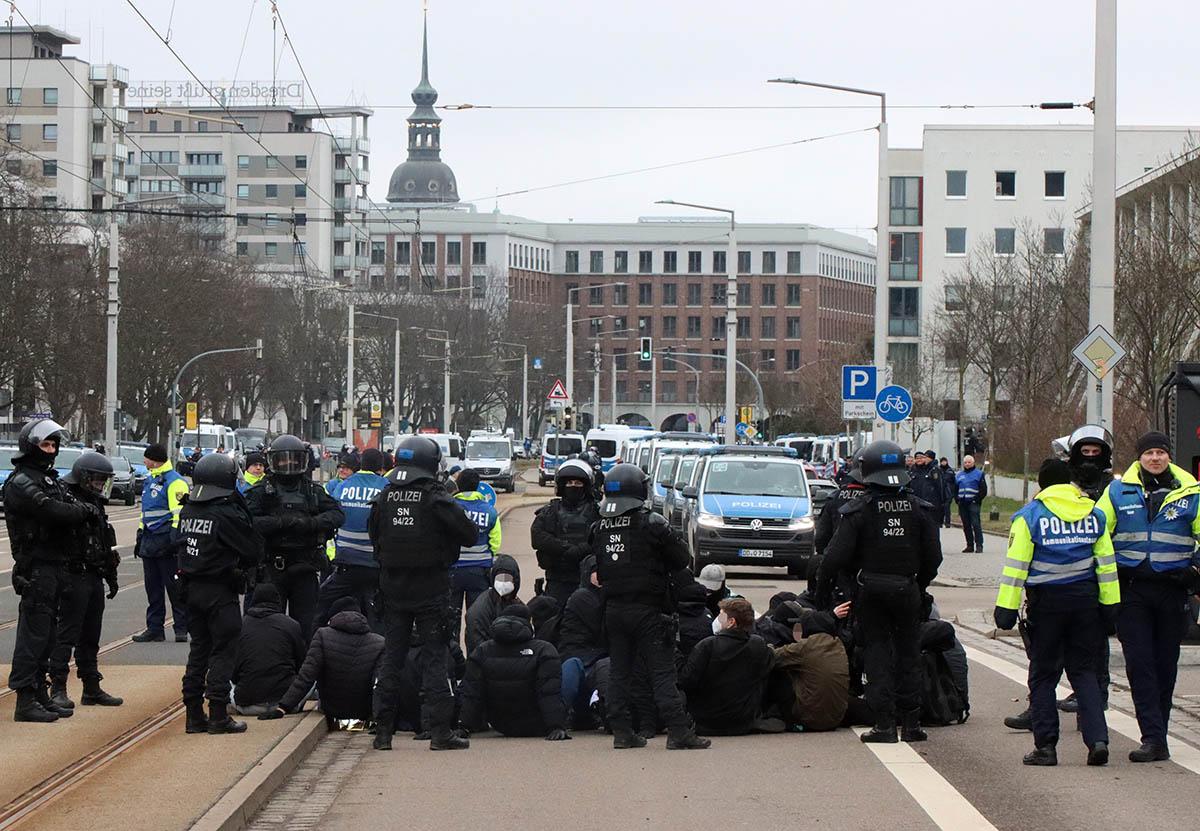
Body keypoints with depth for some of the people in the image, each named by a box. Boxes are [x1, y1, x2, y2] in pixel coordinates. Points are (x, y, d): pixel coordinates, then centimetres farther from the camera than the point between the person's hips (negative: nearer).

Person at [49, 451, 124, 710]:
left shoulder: (95, 504, 17)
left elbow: (107, 546, 25)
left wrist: (111, 577, 26)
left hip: (94, 579, 9)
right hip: (75, 579, -9)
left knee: (90, 637, 14)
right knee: (67, 634, -8)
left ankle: (92, 689, 21)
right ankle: (58, 690, -6)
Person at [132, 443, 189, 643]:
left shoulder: (174, 482, -10)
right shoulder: (149, 480, 19)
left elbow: (179, 513, -15)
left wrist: (175, 538, -21)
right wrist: (140, 536, 24)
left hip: (165, 543, -9)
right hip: (149, 542, 9)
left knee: (174, 588, -4)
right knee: (152, 588, 10)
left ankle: (182, 628, 0)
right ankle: (154, 628, 14)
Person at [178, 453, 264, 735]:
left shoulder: (188, 511, 4)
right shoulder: (226, 514, -16)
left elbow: (183, 545, 11)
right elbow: (254, 548, -9)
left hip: (192, 588, 7)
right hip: (220, 592, -7)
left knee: (198, 649, 13)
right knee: (223, 651, 0)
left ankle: (194, 714, 15)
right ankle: (218, 714, -2)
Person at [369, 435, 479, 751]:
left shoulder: (384, 498, 1)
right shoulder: (435, 499, -13)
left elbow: (374, 535, 12)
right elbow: (469, 533, -12)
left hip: (393, 590, 4)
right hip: (431, 591, -4)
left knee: (392, 657, 11)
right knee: (435, 657, 1)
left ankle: (383, 731, 10)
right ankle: (440, 731, -3)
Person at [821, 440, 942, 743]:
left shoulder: (858, 510, -10)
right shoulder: (919, 509, 0)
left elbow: (837, 556, -12)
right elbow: (933, 556, 3)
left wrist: (820, 584, 2)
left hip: (871, 590, -2)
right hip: (907, 590, 2)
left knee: (877, 652, 4)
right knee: (908, 652, 12)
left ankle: (884, 723, -2)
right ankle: (911, 722, 11)